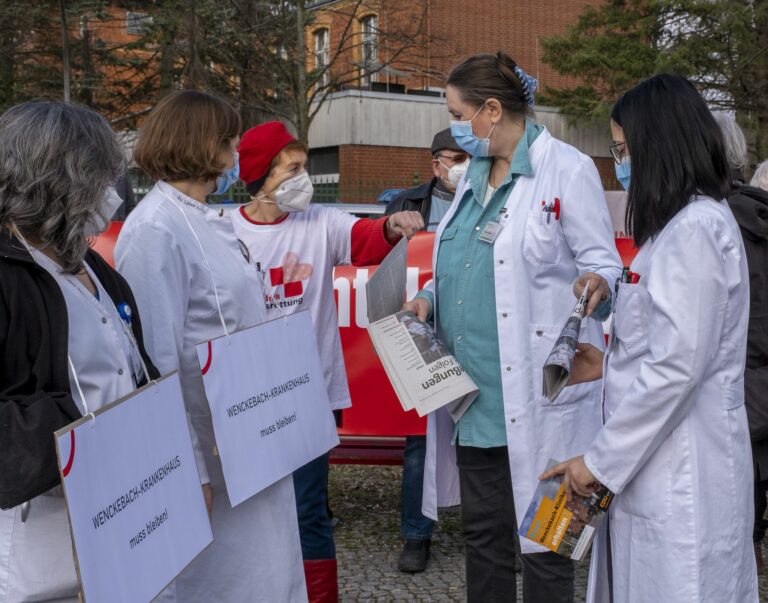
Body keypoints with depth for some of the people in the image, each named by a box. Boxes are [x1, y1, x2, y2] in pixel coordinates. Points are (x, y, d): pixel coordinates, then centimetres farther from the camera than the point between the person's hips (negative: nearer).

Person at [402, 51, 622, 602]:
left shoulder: (567, 169, -7)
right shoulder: (475, 174, 15)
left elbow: (602, 262, -8)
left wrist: (596, 284, -30)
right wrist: (430, 299, 4)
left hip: (538, 395, -7)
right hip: (475, 392, 7)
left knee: (542, 540, 5)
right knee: (483, 534, 17)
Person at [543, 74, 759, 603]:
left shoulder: (694, 229, -17)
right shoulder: (694, 221, 14)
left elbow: (677, 367, -22)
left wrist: (601, 460, -16)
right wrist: (609, 365, 16)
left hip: (681, 476, -9)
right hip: (662, 464, 9)